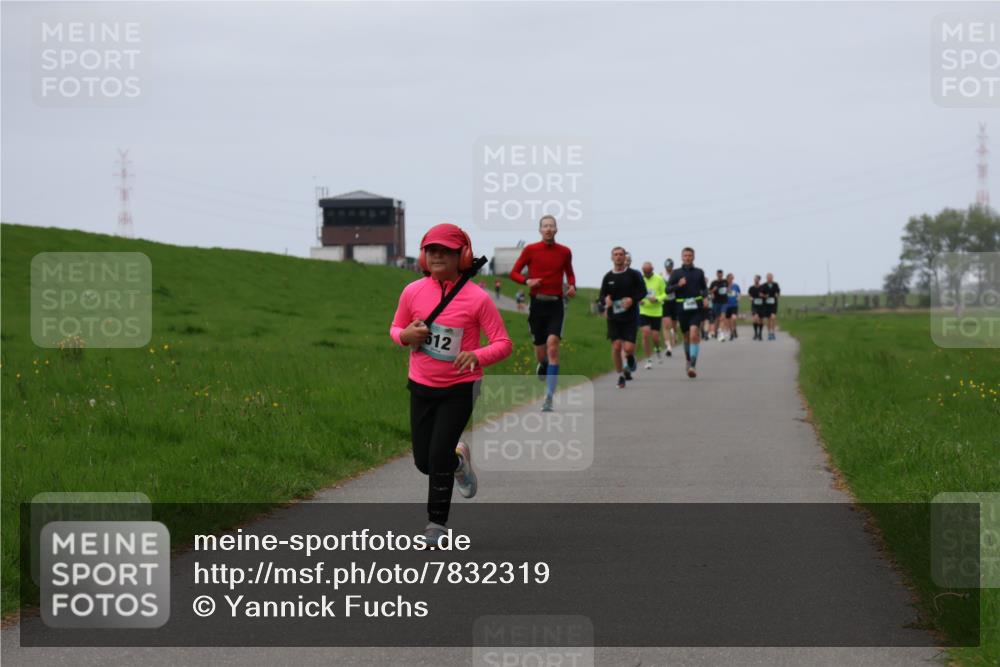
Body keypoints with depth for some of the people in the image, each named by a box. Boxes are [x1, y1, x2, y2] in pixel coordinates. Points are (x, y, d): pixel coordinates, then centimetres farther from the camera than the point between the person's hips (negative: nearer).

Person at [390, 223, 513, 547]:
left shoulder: (477, 298, -14)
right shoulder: (413, 292, -4)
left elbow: (503, 343, -11)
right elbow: (396, 329, 11)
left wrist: (476, 356, -31)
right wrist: (406, 335, -13)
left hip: (460, 389, -4)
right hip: (421, 386, 4)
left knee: (438, 455, -10)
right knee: (423, 461, 7)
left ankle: (437, 522, 8)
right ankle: (457, 459, 42)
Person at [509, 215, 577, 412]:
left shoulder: (564, 252, 5)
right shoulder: (530, 250, 1)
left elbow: (569, 273, 20)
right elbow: (514, 272, 6)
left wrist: (572, 286, -1)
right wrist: (527, 281, -14)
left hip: (556, 305, -1)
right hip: (537, 304, 1)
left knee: (552, 344, -18)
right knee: (540, 350, 5)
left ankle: (549, 397, -18)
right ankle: (543, 365, 46)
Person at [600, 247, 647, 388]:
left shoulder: (633, 275, 0)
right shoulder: (608, 277, 6)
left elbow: (642, 292, 2)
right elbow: (602, 295, 10)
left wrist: (632, 299, -16)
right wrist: (606, 299, -14)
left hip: (630, 317, -2)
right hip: (614, 317, 2)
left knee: (628, 348, -11)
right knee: (616, 347, -7)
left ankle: (631, 358, 26)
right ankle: (621, 375, 11)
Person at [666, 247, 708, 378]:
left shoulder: (699, 272, 10)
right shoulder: (676, 273, 7)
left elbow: (704, 287, 20)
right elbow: (668, 289, 3)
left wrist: (705, 297, 1)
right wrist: (678, 285, -14)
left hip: (696, 308, -1)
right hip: (682, 308, 1)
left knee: (694, 334, -17)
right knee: (686, 336, 11)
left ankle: (692, 366, -20)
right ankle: (689, 361, 33)